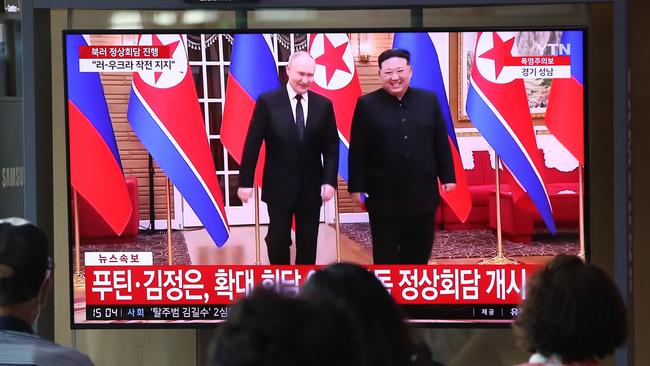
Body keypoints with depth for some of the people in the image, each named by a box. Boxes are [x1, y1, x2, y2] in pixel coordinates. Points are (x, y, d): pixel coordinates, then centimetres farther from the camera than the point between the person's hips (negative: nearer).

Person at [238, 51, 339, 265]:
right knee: (278, 241, 5)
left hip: (311, 187, 2)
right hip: (279, 186, -2)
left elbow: (331, 147, 4)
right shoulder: (267, 102, -5)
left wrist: (330, 181, -8)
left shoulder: (324, 105, 2)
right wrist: (245, 182, -6)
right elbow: (252, 144, -4)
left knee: (308, 243, 8)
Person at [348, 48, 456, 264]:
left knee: (419, 252, 12)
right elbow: (357, 151, -3)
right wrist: (356, 187, -5)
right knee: (386, 256, 6)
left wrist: (448, 177, 6)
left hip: (422, 193, 3)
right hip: (384, 196, -2)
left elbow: (441, 143, 9)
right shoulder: (367, 105, -3)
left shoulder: (429, 100, 5)